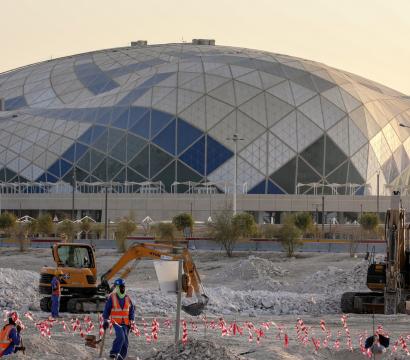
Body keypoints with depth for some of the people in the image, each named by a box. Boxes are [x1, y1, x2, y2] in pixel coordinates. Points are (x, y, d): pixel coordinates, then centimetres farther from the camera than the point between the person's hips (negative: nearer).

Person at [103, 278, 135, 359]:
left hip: (125, 323, 5)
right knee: (121, 337, -26)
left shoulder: (127, 298, 10)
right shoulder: (111, 297, -2)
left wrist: (131, 322, 5)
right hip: (116, 322, -5)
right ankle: (114, 353, -20)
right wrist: (105, 321, -2)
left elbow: (131, 311, 14)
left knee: (125, 342, 1)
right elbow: (107, 310, 2)